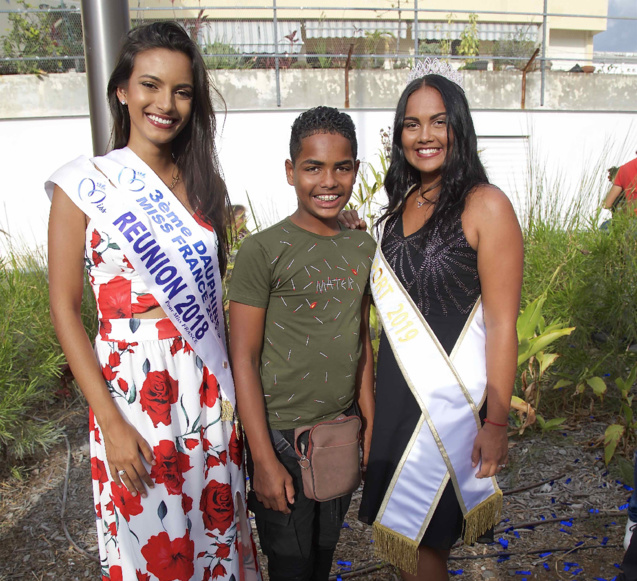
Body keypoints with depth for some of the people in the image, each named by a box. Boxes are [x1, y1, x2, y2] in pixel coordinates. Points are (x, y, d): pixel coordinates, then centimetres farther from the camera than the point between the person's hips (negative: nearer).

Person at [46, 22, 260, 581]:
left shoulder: (202, 182, 5)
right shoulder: (84, 185, -8)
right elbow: (64, 308, -8)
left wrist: (229, 387, 5)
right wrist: (110, 421, -13)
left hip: (207, 383, 4)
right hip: (132, 382, -4)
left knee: (215, 526, 17)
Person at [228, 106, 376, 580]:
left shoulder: (363, 249, 3)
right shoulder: (264, 250, -14)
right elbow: (244, 359, -13)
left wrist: (371, 423, 12)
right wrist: (264, 459, -14)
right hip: (282, 434, -5)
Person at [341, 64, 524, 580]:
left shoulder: (486, 205, -14)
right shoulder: (403, 202, 8)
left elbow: (502, 323, -15)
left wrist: (497, 421, -14)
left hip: (453, 392, -6)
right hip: (397, 383, 6)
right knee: (401, 526, 18)